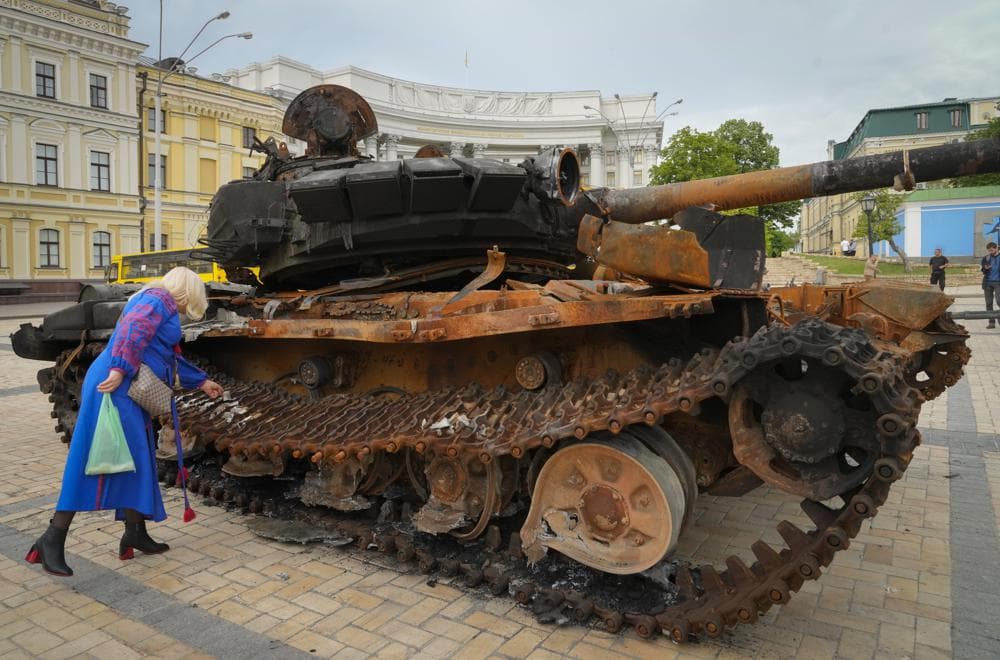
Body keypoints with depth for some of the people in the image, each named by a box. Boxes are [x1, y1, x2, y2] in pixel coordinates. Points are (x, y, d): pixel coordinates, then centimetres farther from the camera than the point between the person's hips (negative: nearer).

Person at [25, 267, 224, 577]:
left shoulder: (161, 307, 27)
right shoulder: (160, 299, -3)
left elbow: (171, 358, 36)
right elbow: (134, 329, -22)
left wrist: (202, 382, 42)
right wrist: (120, 369, -31)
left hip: (129, 393, 11)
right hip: (115, 388, -11)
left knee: (136, 462, 11)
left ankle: (135, 533, 17)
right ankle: (53, 538, -6)